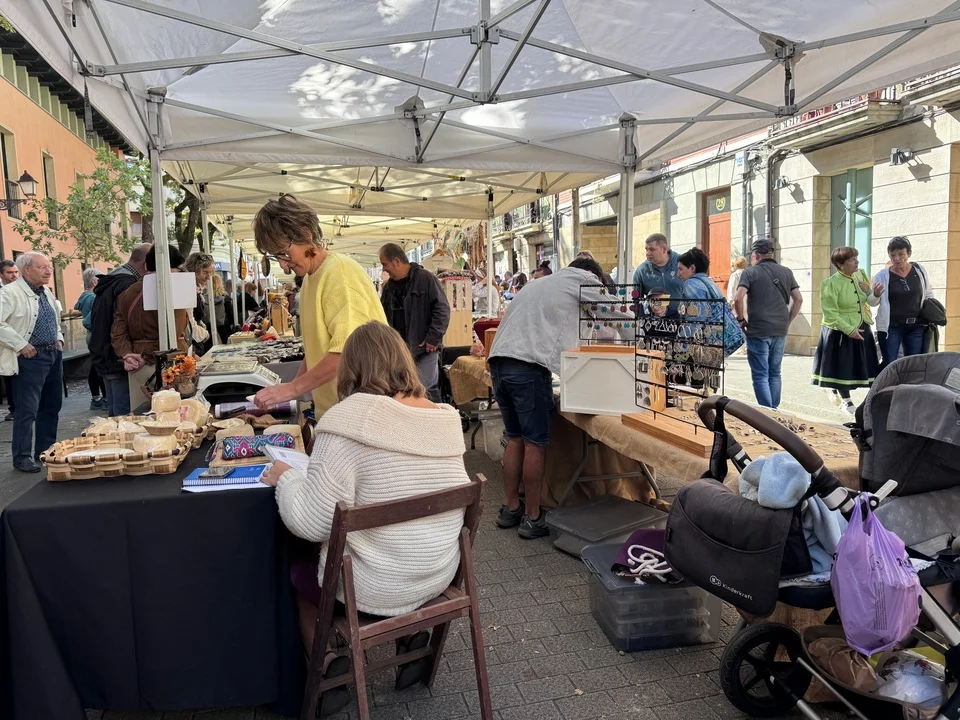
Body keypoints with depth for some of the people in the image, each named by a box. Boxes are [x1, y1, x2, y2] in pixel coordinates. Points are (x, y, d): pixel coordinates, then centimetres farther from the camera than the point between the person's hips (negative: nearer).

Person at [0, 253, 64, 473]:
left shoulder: (46, 292, 13)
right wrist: (21, 345, -20)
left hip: (54, 354, 8)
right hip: (31, 357, -8)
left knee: (52, 407, 13)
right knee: (28, 409, -5)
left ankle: (45, 451, 24)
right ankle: (22, 457, 5)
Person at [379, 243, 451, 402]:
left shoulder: (426, 279, -7)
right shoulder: (389, 286, 15)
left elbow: (442, 309, -11)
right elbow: (382, 316, 23)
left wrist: (433, 338, -14)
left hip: (423, 348, -6)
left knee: (427, 391, -5)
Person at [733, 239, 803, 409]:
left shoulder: (750, 272, -4)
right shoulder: (786, 272, 11)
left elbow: (738, 299, -17)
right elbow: (798, 299, 8)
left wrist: (741, 320, -4)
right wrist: (788, 321, 12)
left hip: (757, 331, -5)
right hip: (780, 331, 5)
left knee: (760, 375, -1)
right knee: (775, 373, 16)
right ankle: (774, 410, 20)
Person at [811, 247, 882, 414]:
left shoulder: (861, 275, 1)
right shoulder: (831, 283, -19)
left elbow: (871, 302, 9)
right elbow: (830, 313, -20)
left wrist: (875, 294, -13)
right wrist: (849, 330, -22)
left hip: (862, 328, 6)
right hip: (840, 331, -6)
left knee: (859, 364, 11)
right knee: (842, 366, 4)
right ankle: (846, 400, 21)